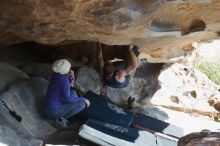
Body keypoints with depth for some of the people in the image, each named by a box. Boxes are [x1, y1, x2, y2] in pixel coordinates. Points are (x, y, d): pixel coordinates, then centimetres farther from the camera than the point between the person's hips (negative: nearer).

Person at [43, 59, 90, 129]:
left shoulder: (55, 75, 1)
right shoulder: (64, 80, -23)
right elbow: (67, 98, -22)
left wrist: (71, 78, -2)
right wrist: (83, 99, -11)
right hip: (53, 110, -9)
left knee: (73, 93, 19)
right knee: (82, 104, -11)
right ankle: (61, 119, -6)